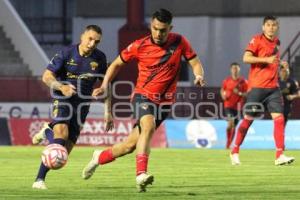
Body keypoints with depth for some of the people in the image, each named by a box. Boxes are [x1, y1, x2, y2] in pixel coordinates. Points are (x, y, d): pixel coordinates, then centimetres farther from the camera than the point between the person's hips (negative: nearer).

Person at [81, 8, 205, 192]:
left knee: (131, 144, 5)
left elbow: (195, 63, 0)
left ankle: (100, 157, 32)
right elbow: (117, 63, 6)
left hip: (164, 101, 2)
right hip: (143, 96, -2)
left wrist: (199, 75, -22)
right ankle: (141, 174, -41)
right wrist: (105, 85, -5)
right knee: (148, 126, -34)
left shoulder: (179, 42, -4)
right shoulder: (140, 46, -6)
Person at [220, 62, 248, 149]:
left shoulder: (243, 81, -1)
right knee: (230, 123, -21)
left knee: (234, 126, 7)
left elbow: (247, 94, 0)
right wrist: (223, 95, -3)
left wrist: (239, 93, -18)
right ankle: (228, 141, -5)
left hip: (238, 106, 1)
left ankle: (229, 144, 20)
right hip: (228, 105, -1)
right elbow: (222, 90, 18)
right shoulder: (227, 80, 3)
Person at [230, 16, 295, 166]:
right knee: (248, 119, 2)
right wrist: (266, 59, -23)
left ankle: (279, 155, -11)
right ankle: (235, 152, 17)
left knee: (279, 118, -9)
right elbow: (246, 58, -17)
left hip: (273, 87, 5)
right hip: (257, 87, -5)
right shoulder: (257, 40, -6)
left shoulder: (277, 42, 15)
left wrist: (280, 63, 12)